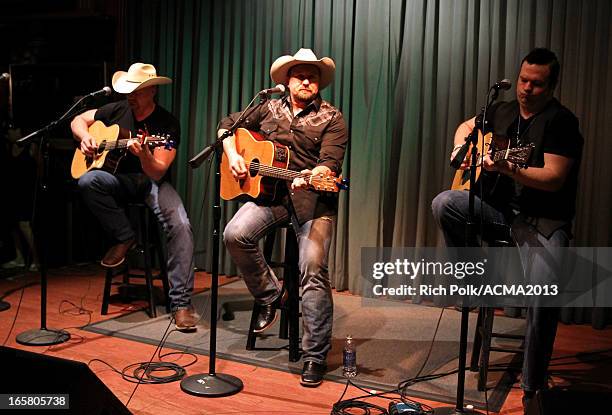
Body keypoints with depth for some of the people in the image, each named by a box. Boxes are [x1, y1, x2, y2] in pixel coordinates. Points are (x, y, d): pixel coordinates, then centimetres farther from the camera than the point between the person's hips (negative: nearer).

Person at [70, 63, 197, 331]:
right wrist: (85, 138, -4)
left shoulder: (167, 124, -9)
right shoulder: (117, 110, 4)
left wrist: (144, 154, -38)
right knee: (88, 181, -32)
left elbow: (157, 173, -17)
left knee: (181, 227, -30)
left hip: (151, 182, -3)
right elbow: (78, 120, 18)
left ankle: (181, 304, -27)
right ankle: (124, 237, -12)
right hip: (118, 180, 4)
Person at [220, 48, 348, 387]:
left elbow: (331, 161, -11)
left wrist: (312, 176, -33)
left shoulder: (331, 118, 3)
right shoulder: (269, 109, 15)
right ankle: (270, 296, 0)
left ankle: (315, 356, -8)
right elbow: (228, 124, 23)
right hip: (269, 192, 3)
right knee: (235, 234, -25)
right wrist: (233, 155, 5)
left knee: (313, 270, -19)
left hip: (312, 197, -3)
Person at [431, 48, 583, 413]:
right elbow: (467, 125, 30)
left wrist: (507, 169, -30)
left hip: (544, 220, -6)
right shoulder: (503, 112, 11)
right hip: (499, 207, 6)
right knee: (444, 203, -19)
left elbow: (554, 179, -18)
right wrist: (461, 146, 8)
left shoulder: (561, 122, -9)